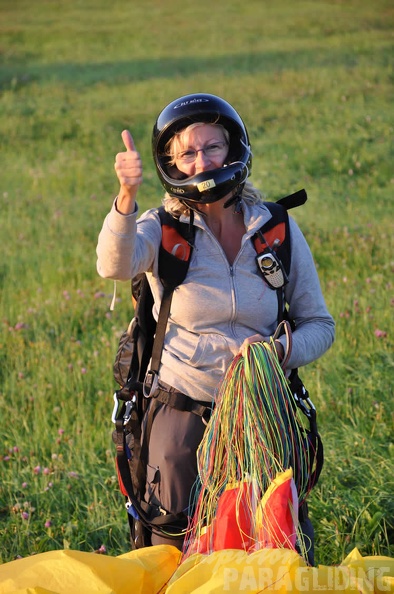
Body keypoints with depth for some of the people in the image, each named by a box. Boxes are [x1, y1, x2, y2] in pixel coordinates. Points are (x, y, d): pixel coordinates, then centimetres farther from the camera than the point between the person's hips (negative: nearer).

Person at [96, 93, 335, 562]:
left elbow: (319, 325, 6)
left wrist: (279, 350, -15)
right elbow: (115, 266, -27)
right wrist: (127, 197, -44)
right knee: (176, 553, 6)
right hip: (181, 416, -1)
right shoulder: (162, 232, -4)